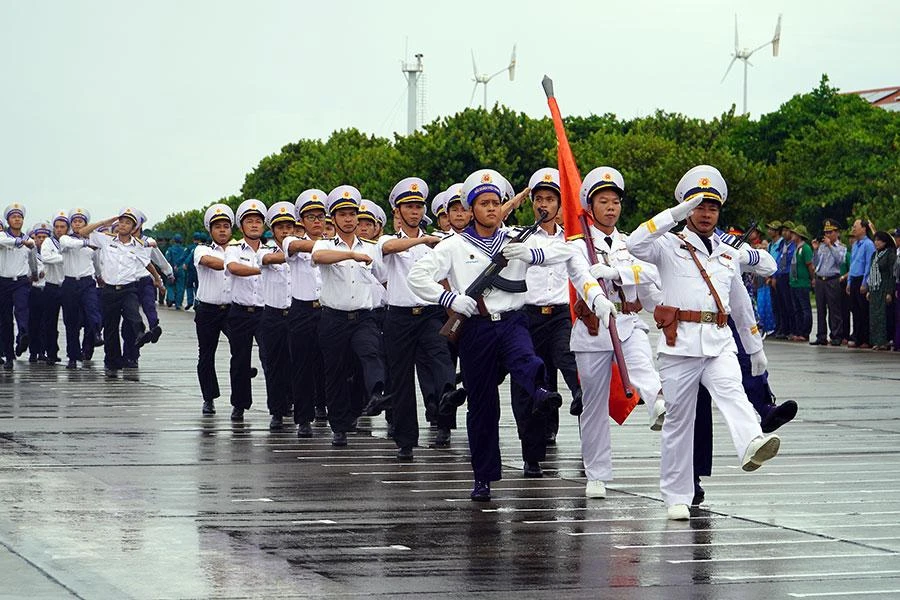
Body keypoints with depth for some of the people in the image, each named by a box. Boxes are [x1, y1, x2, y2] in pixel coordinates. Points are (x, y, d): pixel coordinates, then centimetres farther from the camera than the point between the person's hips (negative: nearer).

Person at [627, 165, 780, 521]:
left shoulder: (728, 255, 21)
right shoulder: (669, 247, 6)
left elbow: (741, 302, 29)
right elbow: (635, 245, -16)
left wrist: (755, 347, 30)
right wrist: (676, 214, -18)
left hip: (719, 343, 3)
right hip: (679, 344, -3)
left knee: (731, 391, -26)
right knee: (679, 419, 1)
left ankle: (752, 445, -51)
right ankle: (677, 498, 9)